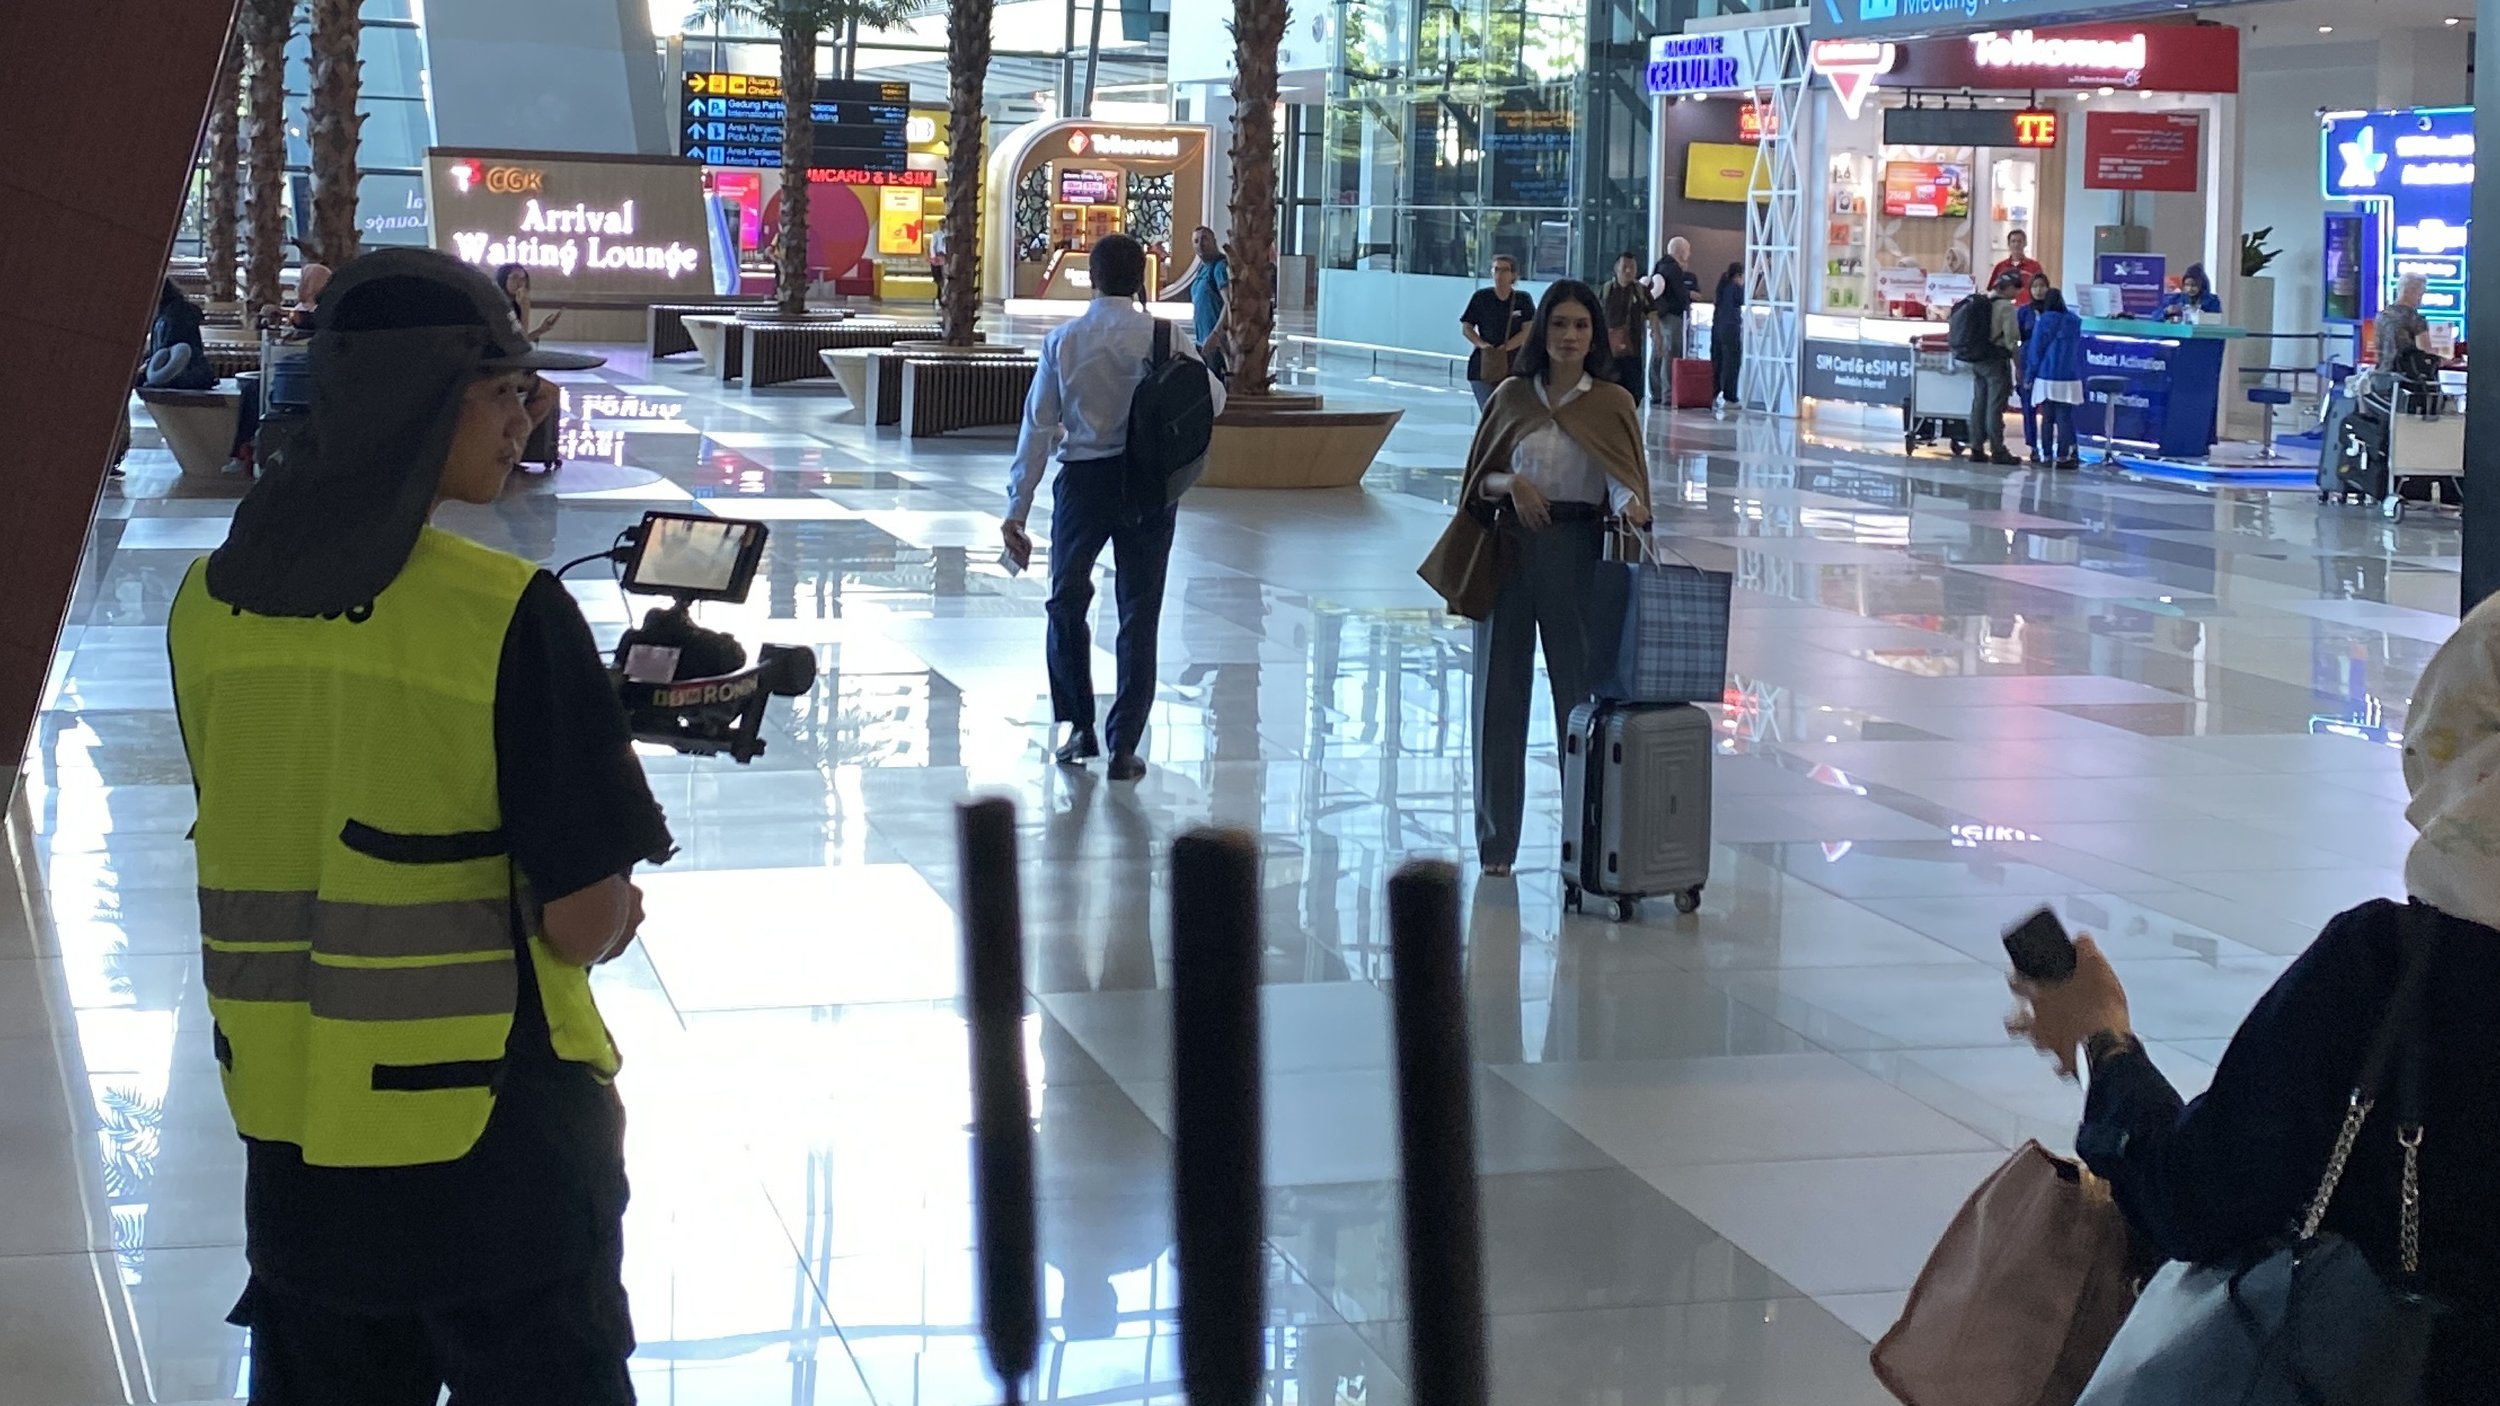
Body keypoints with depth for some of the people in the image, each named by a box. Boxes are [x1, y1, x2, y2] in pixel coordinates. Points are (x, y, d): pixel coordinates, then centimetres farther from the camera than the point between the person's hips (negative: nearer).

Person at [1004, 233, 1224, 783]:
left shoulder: (1063, 340, -3)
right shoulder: (1159, 335, -6)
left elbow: (1038, 425, -3)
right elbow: (1212, 401, -4)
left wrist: (1018, 508, 0)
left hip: (1083, 479, 0)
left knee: (1067, 603, 18)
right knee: (1139, 614, 6)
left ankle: (1080, 728, 20)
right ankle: (1125, 745, 4)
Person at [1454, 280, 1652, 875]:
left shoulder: (1613, 403, 3)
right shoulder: (1513, 397, 8)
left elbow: (1621, 475, -10)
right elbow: (1480, 478, 12)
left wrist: (1631, 505, -32)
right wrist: (1511, 484, -9)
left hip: (1577, 552, -2)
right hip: (1510, 546, 2)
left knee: (1580, 687, -1)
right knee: (1500, 690, 4)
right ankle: (1496, 840, 12)